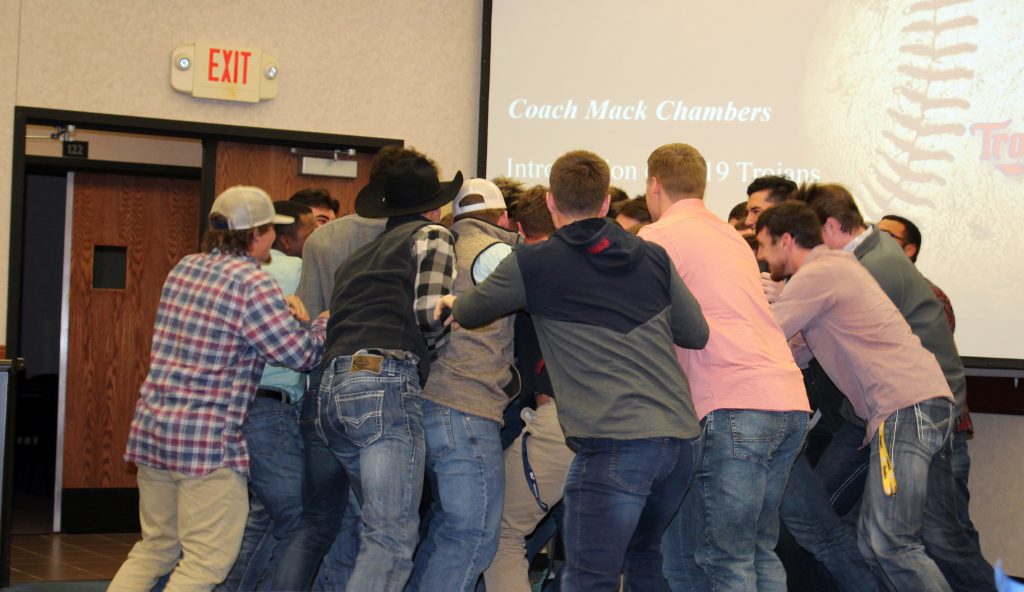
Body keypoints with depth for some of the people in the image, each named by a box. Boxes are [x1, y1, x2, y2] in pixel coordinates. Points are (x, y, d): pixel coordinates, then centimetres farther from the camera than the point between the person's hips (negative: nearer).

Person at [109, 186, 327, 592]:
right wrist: (326, 323, 8)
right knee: (208, 559, -1)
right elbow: (302, 353, -11)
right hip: (208, 439, -8)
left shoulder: (184, 268, 11)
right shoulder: (253, 284, -13)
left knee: (156, 547, 19)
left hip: (151, 428, 8)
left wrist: (279, 309, 12)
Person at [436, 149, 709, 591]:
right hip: (683, 437, 6)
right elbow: (697, 335, 17)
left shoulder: (533, 265, 2)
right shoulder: (653, 258, 12)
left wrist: (454, 303, 39)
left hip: (614, 443, -6)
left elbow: (467, 314, 16)